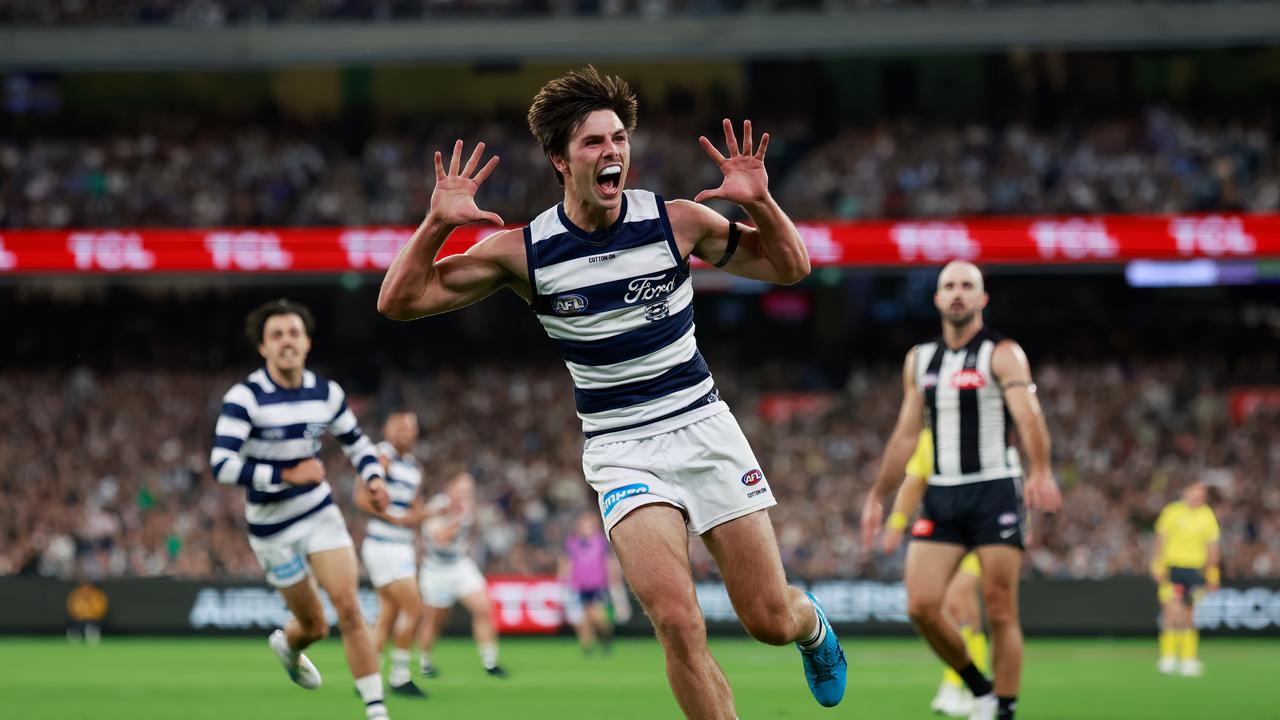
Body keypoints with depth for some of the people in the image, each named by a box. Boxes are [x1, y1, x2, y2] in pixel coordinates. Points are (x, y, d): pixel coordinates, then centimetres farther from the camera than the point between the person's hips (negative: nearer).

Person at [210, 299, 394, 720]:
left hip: (320, 514, 3)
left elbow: (355, 442, 14)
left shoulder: (326, 393, -3)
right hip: (272, 527, -3)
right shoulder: (244, 397, -19)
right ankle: (288, 645, 46)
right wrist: (287, 475, -28)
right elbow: (222, 465, -26)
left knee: (348, 606, -15)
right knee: (315, 626, 7)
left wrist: (373, 478, -5)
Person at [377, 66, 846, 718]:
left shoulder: (678, 222, -5)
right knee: (677, 621, -22)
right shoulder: (524, 251, -7)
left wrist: (759, 202, -14)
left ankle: (812, 625, 40)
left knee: (770, 620, 2)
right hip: (620, 448, -1)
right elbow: (399, 300, -5)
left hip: (703, 427, 1)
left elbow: (788, 267, 5)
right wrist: (437, 223, -21)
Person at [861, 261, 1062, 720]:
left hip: (994, 492, -5)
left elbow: (1029, 416, -19)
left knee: (1000, 612, -6)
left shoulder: (1002, 354, -3)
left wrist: (1041, 472, -36)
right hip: (941, 495, 5)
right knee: (921, 606, -7)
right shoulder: (919, 360, 14)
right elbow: (906, 434, 21)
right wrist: (878, 497, 19)